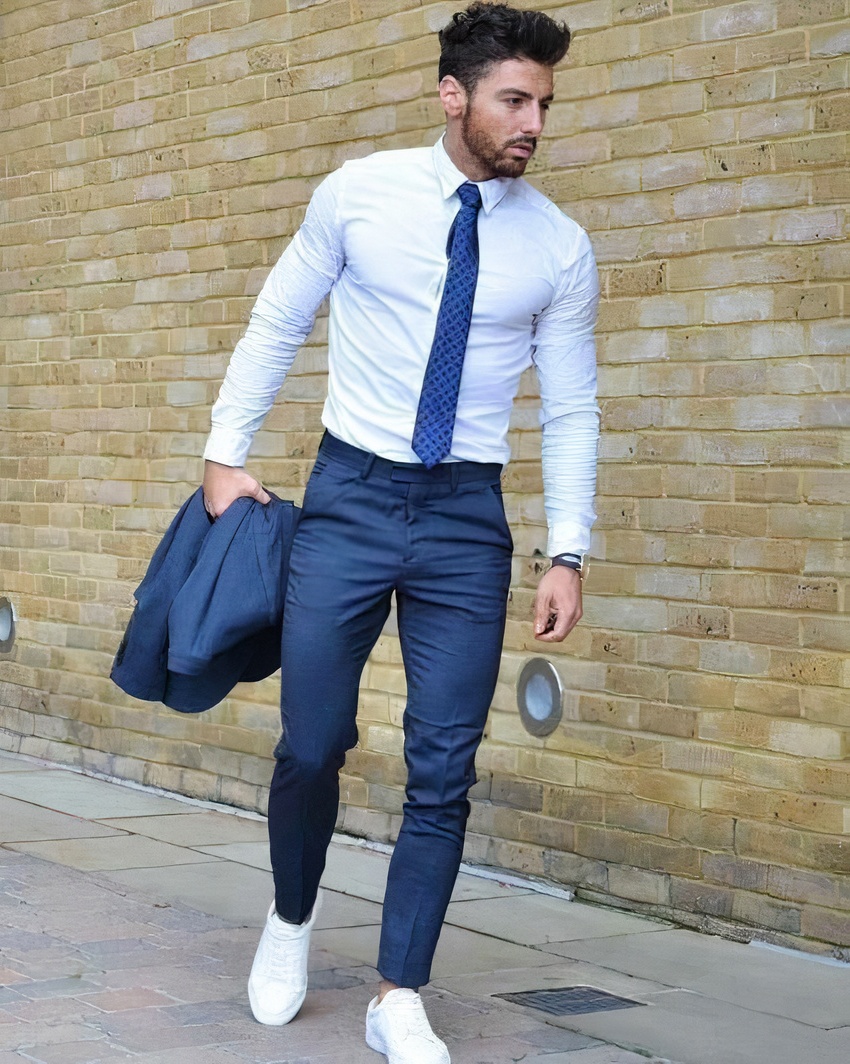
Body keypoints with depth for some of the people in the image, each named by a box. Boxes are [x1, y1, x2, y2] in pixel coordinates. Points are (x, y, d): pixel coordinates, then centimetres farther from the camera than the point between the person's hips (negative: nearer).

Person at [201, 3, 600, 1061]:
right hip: (351, 496, -1)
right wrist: (225, 453, 3)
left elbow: (571, 410, 4)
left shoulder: (559, 248, -1)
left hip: (467, 518, 1)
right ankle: (291, 921, 31)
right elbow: (275, 325, 7)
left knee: (444, 772, -1)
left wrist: (566, 552, -2)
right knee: (311, 743, 1)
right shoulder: (358, 193, -3)